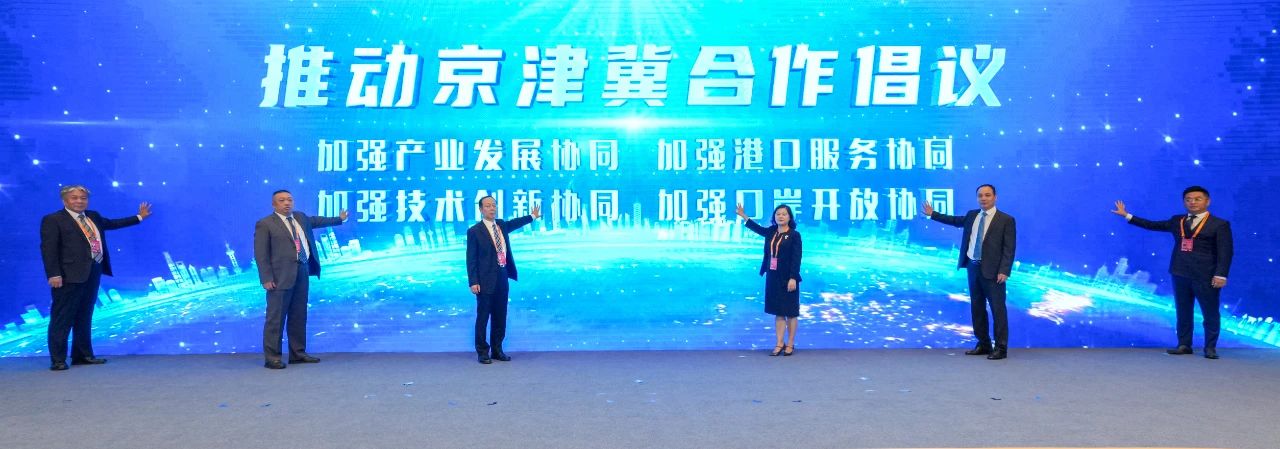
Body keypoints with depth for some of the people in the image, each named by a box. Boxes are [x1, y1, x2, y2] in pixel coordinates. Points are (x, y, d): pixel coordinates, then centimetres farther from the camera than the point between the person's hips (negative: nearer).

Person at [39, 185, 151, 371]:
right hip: (70, 275, -7)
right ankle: (58, 360, 2)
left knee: (85, 317, 15)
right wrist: (54, 274, -19)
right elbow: (48, 249, -11)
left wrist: (139, 217, 36)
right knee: (62, 318, -3)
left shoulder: (93, 216, 17)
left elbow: (112, 223, 34)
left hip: (93, 272, 8)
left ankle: (83, 355, 23)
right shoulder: (53, 220, -4)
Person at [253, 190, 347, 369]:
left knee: (299, 317, 12)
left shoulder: (300, 217, 16)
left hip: (302, 273, 7)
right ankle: (272, 358, 3)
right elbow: (261, 254, -8)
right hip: (281, 277, -7)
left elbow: (316, 221, 37)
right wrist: (266, 278, -15)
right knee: (276, 318, -4)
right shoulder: (265, 224, -3)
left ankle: (298, 353, 21)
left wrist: (339, 219, 49)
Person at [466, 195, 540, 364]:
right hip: (486, 281, -6)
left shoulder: (501, 224, 11)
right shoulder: (474, 231, -7)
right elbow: (471, 259, -8)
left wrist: (532, 216, 48)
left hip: (502, 279, 6)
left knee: (500, 318, 10)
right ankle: (482, 352, 9)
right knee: (483, 318, 0)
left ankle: (497, 350, 19)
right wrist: (473, 282, -14)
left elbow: (514, 223, 35)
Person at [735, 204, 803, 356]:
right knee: (778, 312, 9)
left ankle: (790, 344, 12)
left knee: (790, 312, 3)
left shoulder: (794, 235, -9)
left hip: (787, 278, -5)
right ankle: (779, 344, 15)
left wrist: (793, 278, -20)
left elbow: (796, 258, -13)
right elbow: (757, 228, 23)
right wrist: (743, 216, 15)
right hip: (772, 277, 6)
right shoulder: (771, 232, 8)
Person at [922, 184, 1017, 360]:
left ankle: (1001, 348, 4)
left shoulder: (1006, 220, -6)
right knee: (977, 308, 12)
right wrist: (933, 214, 34)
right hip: (973, 267, 6)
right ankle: (983, 344, 22)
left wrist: (1004, 271, -19)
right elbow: (955, 221, 31)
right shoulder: (972, 215, 12)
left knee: (998, 309, -3)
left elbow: (1009, 248, -10)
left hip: (992, 271, -6)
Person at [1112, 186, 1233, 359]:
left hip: (1205, 276, -5)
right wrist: (1127, 215, 14)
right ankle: (1184, 345, 18)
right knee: (1183, 312, 10)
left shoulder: (1219, 224, -2)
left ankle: (1210, 348, 11)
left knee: (1210, 313, 1)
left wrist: (1220, 275, -17)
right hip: (1180, 273, 5)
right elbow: (1152, 225, 17)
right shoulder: (1177, 221, 12)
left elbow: (1225, 252, -8)